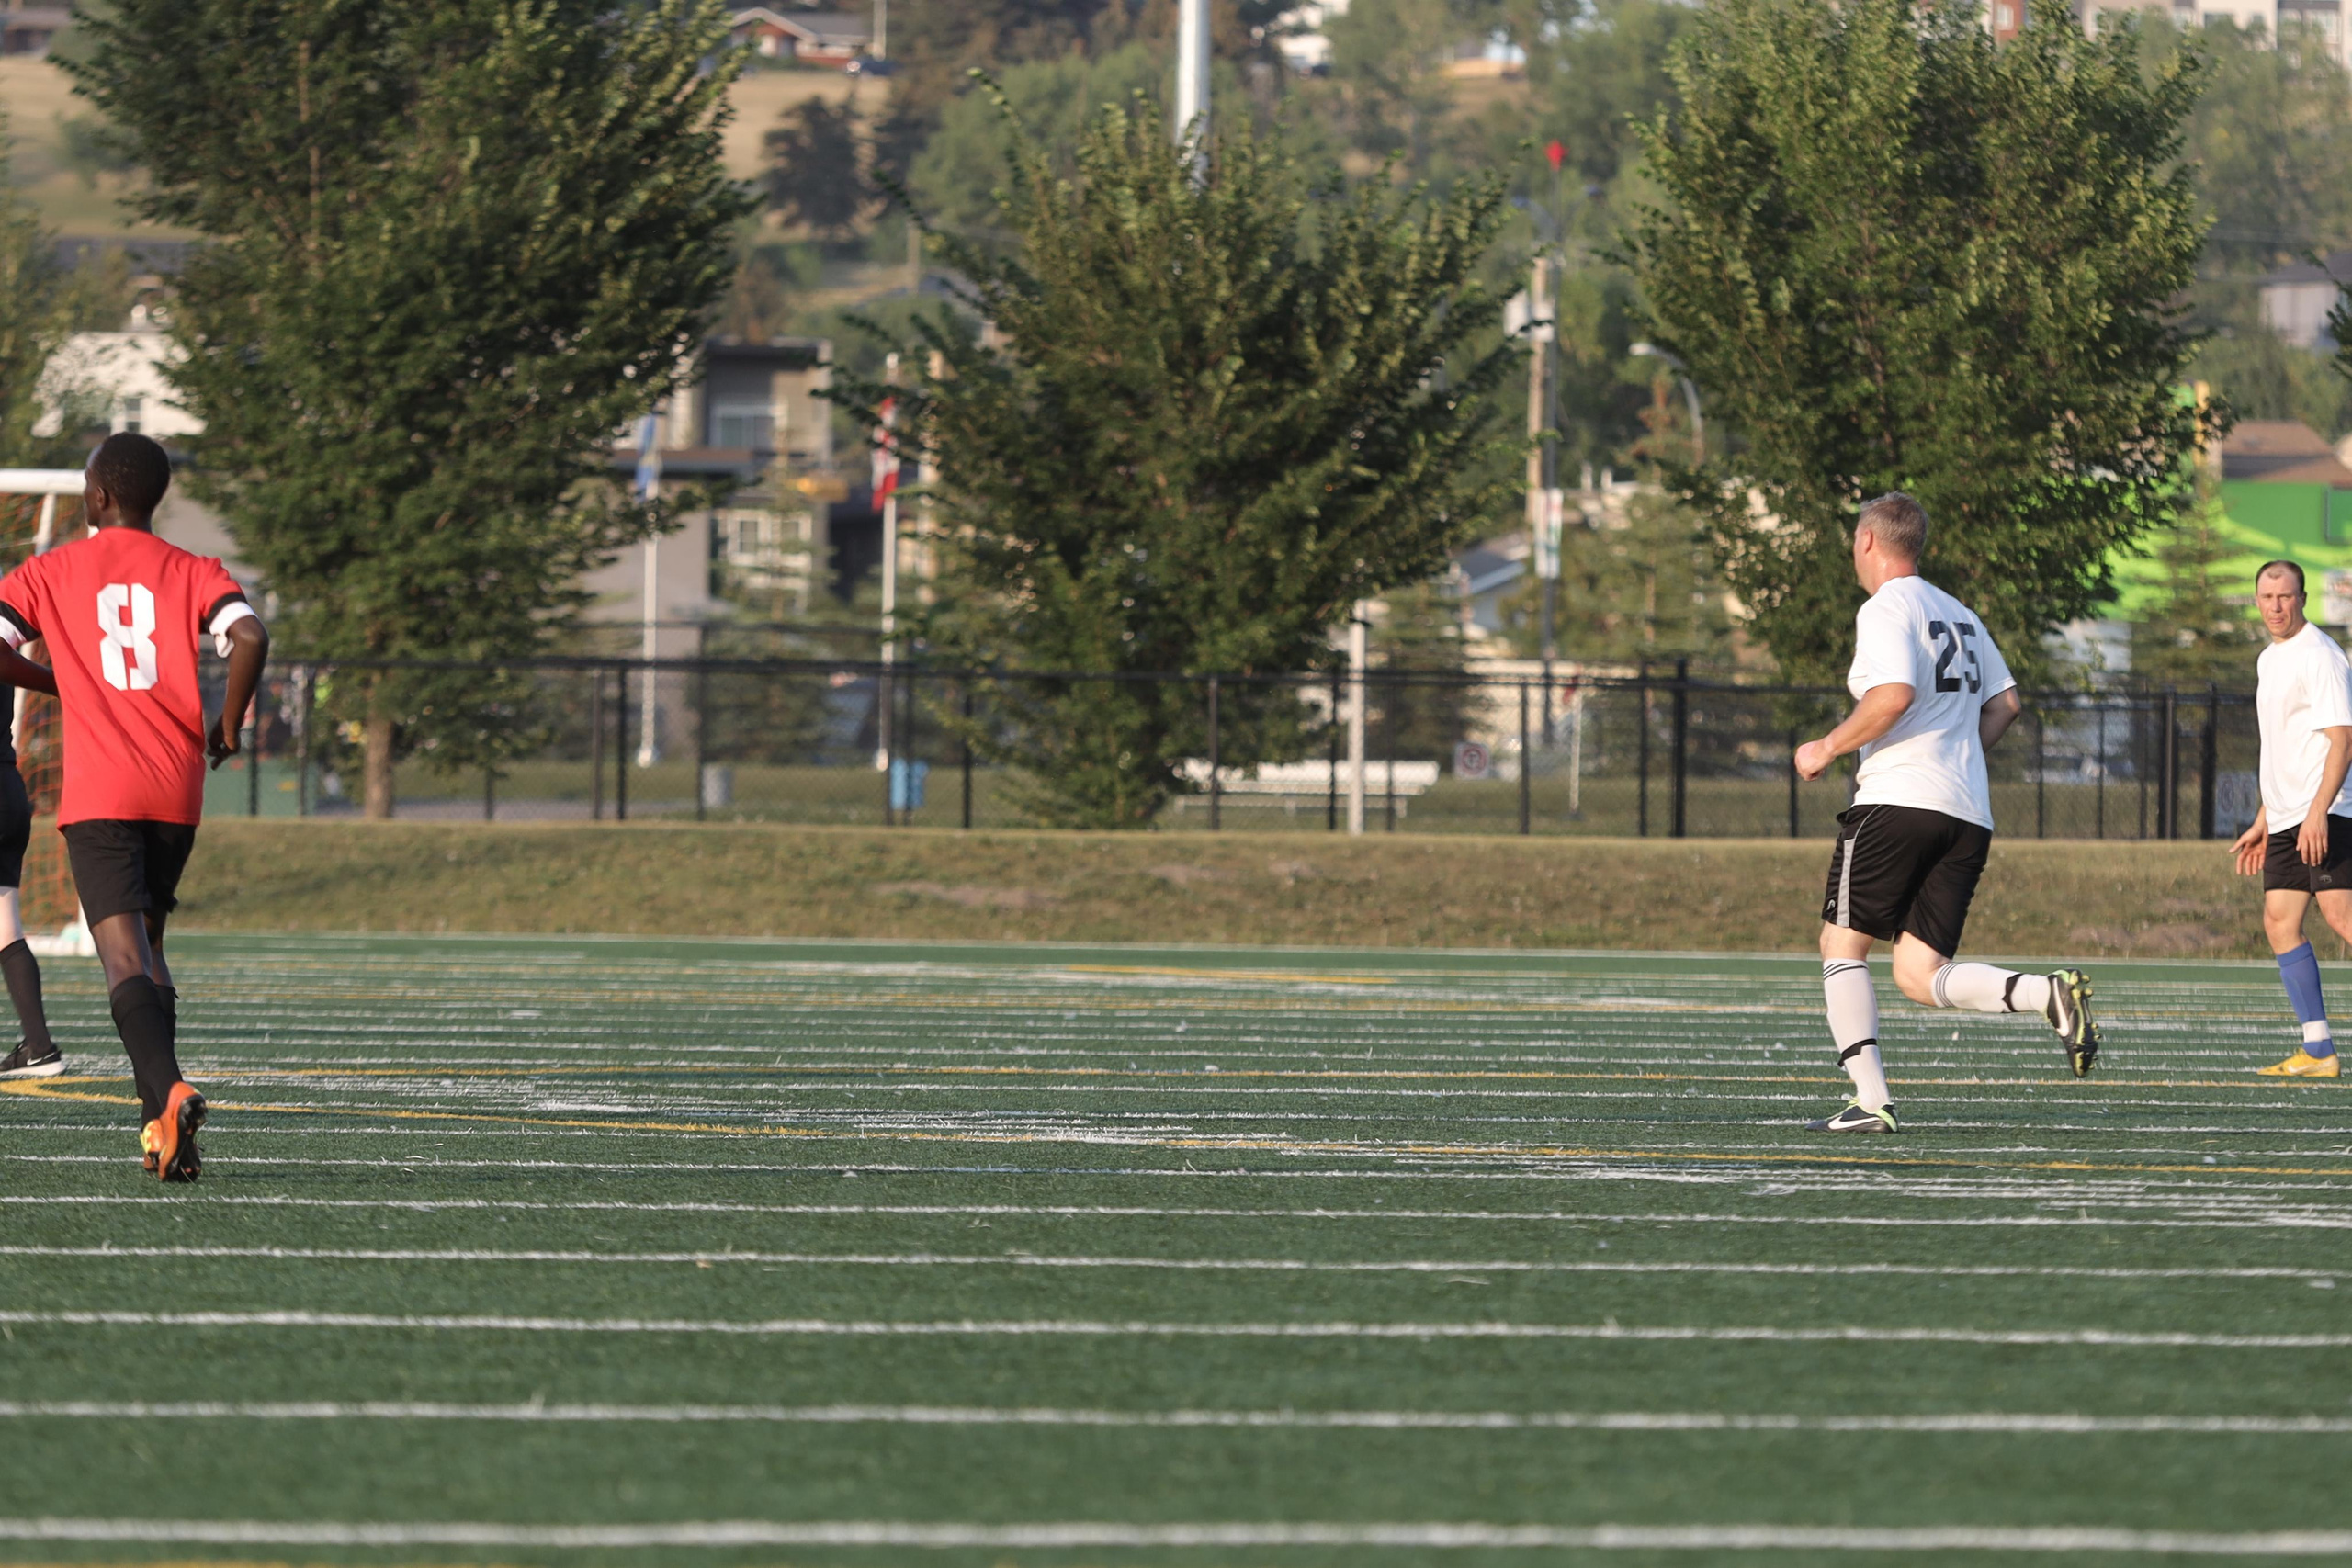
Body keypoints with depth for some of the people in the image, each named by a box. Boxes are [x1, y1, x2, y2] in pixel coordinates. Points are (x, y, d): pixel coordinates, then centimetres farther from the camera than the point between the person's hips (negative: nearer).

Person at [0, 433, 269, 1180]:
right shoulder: (193, 573, 7)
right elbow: (250, 637, -11)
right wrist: (226, 731, 4)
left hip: (97, 795, -3)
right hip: (178, 791, 3)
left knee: (125, 958, -12)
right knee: (146, 947, 20)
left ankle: (171, 1091, -37)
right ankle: (161, 1122, 14)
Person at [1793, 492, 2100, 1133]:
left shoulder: (1886, 609, -4)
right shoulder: (1960, 615, 21)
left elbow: (1895, 695, -19)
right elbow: (2004, 703, 23)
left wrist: (1827, 749, -7)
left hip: (1898, 799, -7)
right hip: (1969, 815, 7)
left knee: (1842, 945, 4)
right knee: (1920, 975, 3)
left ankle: (1870, 1099, -5)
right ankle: (2048, 993, -21)